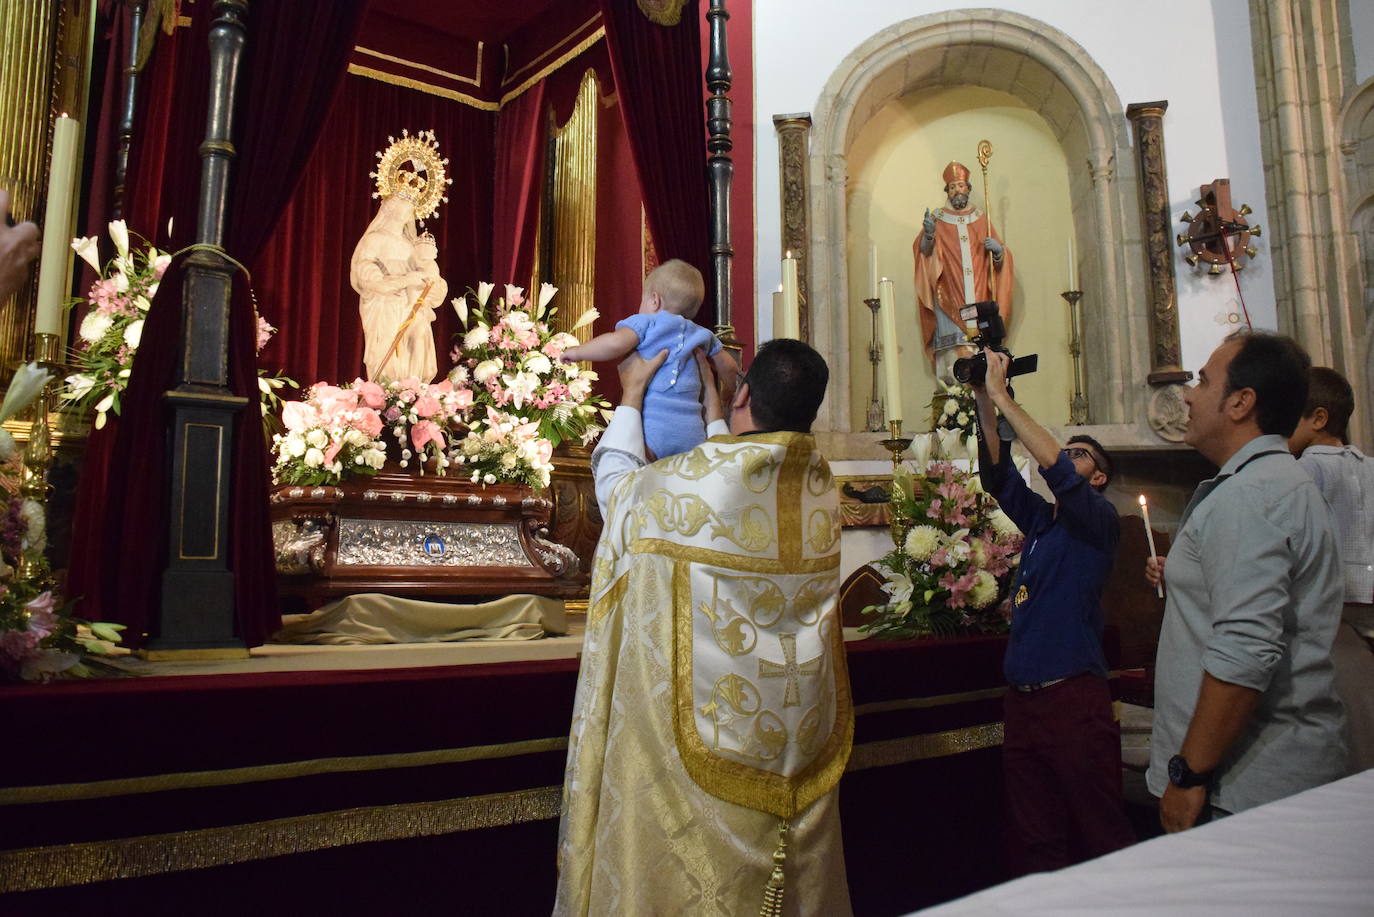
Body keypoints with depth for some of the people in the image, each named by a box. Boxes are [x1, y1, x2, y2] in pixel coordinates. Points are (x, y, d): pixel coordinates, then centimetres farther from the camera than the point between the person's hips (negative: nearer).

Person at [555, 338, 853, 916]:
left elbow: (615, 483, 1)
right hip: (798, 718, 5)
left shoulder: (693, 478, -21)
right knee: (784, 862, 22)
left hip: (705, 717, -5)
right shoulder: (820, 484, -6)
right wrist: (710, 407, 27)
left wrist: (632, 392, 13)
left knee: (685, 870, 13)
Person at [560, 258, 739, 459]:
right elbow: (729, 368, 32)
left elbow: (615, 343, -13)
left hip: (651, 429, -6)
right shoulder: (701, 335, 22)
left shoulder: (646, 322, 5)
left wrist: (578, 352, 2)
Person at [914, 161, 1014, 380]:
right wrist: (928, 235, -27)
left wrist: (997, 249, -7)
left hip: (979, 296, 2)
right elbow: (924, 251, -5)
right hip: (948, 297, -2)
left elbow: (1001, 254, 16)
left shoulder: (981, 218, 17)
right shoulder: (937, 218, 10)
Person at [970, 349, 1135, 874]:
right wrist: (985, 402, -3)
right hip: (1022, 699, 7)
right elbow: (997, 476, 7)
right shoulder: (1040, 522, 16)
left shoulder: (1100, 520, -2)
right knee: (1033, 840, 11)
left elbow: (1056, 470, -18)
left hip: (1074, 697, -6)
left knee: (1098, 832, 0)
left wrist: (1003, 396, -16)